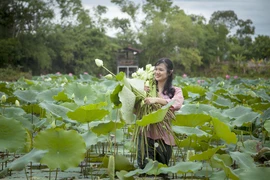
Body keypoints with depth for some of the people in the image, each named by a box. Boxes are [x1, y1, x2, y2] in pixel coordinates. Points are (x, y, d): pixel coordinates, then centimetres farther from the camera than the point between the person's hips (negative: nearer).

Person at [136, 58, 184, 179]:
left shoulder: (175, 91, 4)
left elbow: (177, 104, -19)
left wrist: (157, 100, -30)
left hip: (164, 136, 0)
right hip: (146, 133, 0)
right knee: (145, 168, -9)